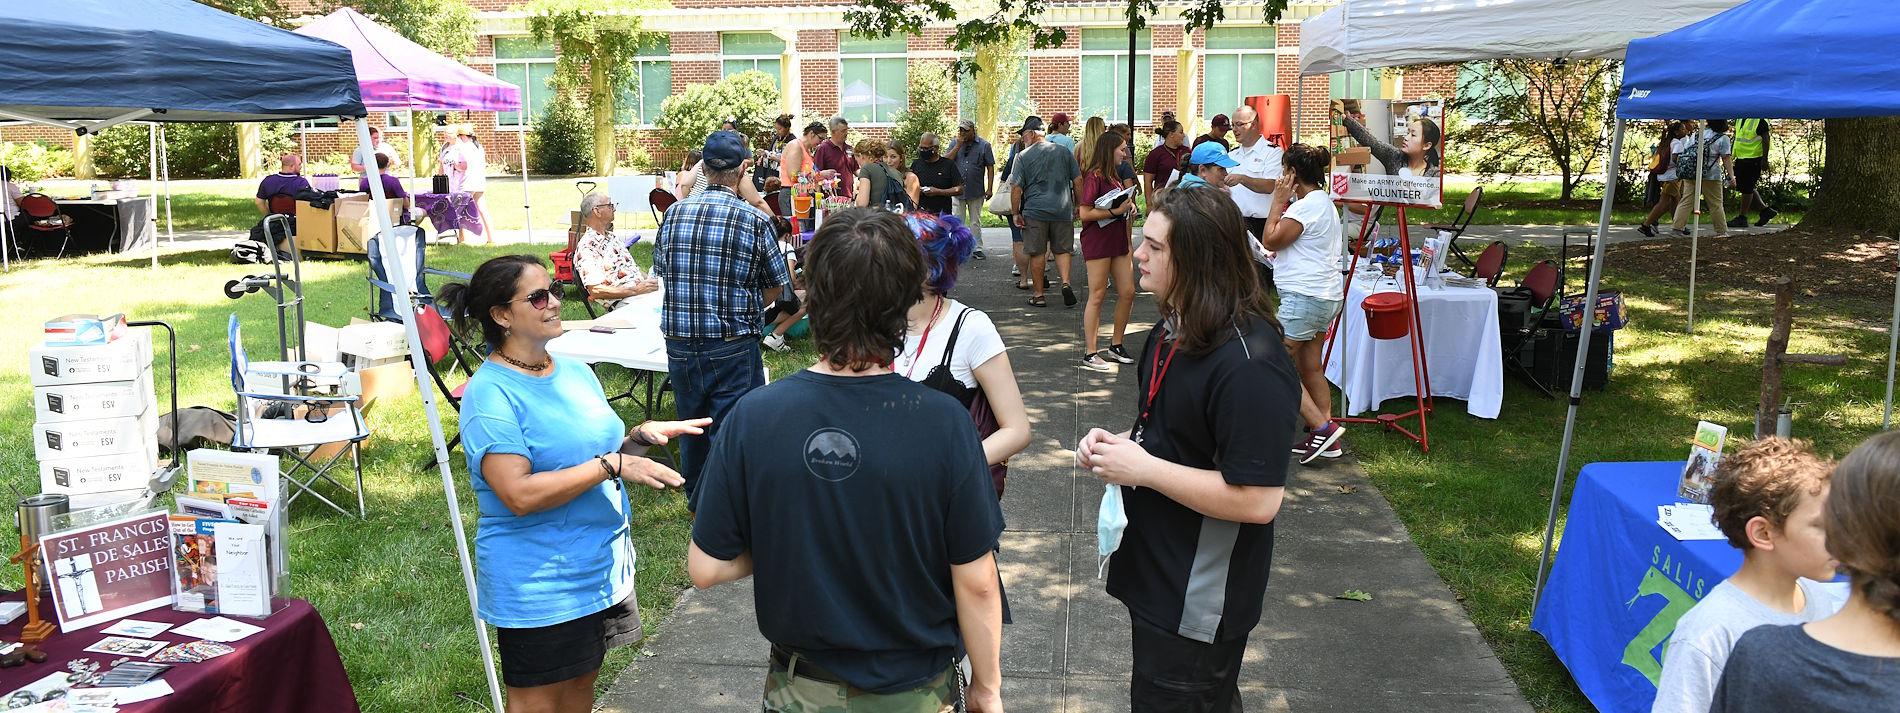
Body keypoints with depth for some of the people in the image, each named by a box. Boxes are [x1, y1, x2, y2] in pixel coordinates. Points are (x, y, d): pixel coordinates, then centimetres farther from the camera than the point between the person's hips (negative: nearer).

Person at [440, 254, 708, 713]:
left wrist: (639, 437, -2)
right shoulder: (491, 393, -18)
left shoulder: (576, 372, 6)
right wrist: (612, 465, -25)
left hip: (602, 567, 7)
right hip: (537, 585, -7)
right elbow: (519, 494, -27)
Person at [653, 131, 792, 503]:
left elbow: (661, 269, 13)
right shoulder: (755, 221, -10)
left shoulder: (673, 213, 1)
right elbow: (776, 286, 0)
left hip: (678, 343, 5)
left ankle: (695, 500, 39)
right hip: (732, 347, -4)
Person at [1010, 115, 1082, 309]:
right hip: (1063, 210, 2)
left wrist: (1015, 213, 2)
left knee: (1037, 253, 6)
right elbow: (1078, 180, 8)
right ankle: (1066, 283, -8)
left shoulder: (1023, 156, -2)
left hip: (1035, 211, -2)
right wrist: (1078, 205, 17)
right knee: (1062, 250, 13)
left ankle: (1038, 294, 12)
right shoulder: (1064, 151, 7)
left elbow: (1016, 187, -5)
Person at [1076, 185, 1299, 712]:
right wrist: (1119, 443, -1)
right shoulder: (1175, 328, 5)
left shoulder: (1249, 365, -27)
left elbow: (1258, 500, -29)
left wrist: (1141, 468, -24)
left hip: (1199, 604, -9)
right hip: (1154, 570, 10)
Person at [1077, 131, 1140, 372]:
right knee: (1097, 296, -4)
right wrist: (1116, 210, -19)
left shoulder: (1114, 176, 16)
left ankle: (1116, 345, 21)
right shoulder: (1094, 176, -12)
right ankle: (1090, 353, 3)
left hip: (1118, 239, 9)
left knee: (1127, 292, 7)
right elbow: (1085, 213, -18)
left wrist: (1128, 206, 7)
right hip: (1097, 241, -8)